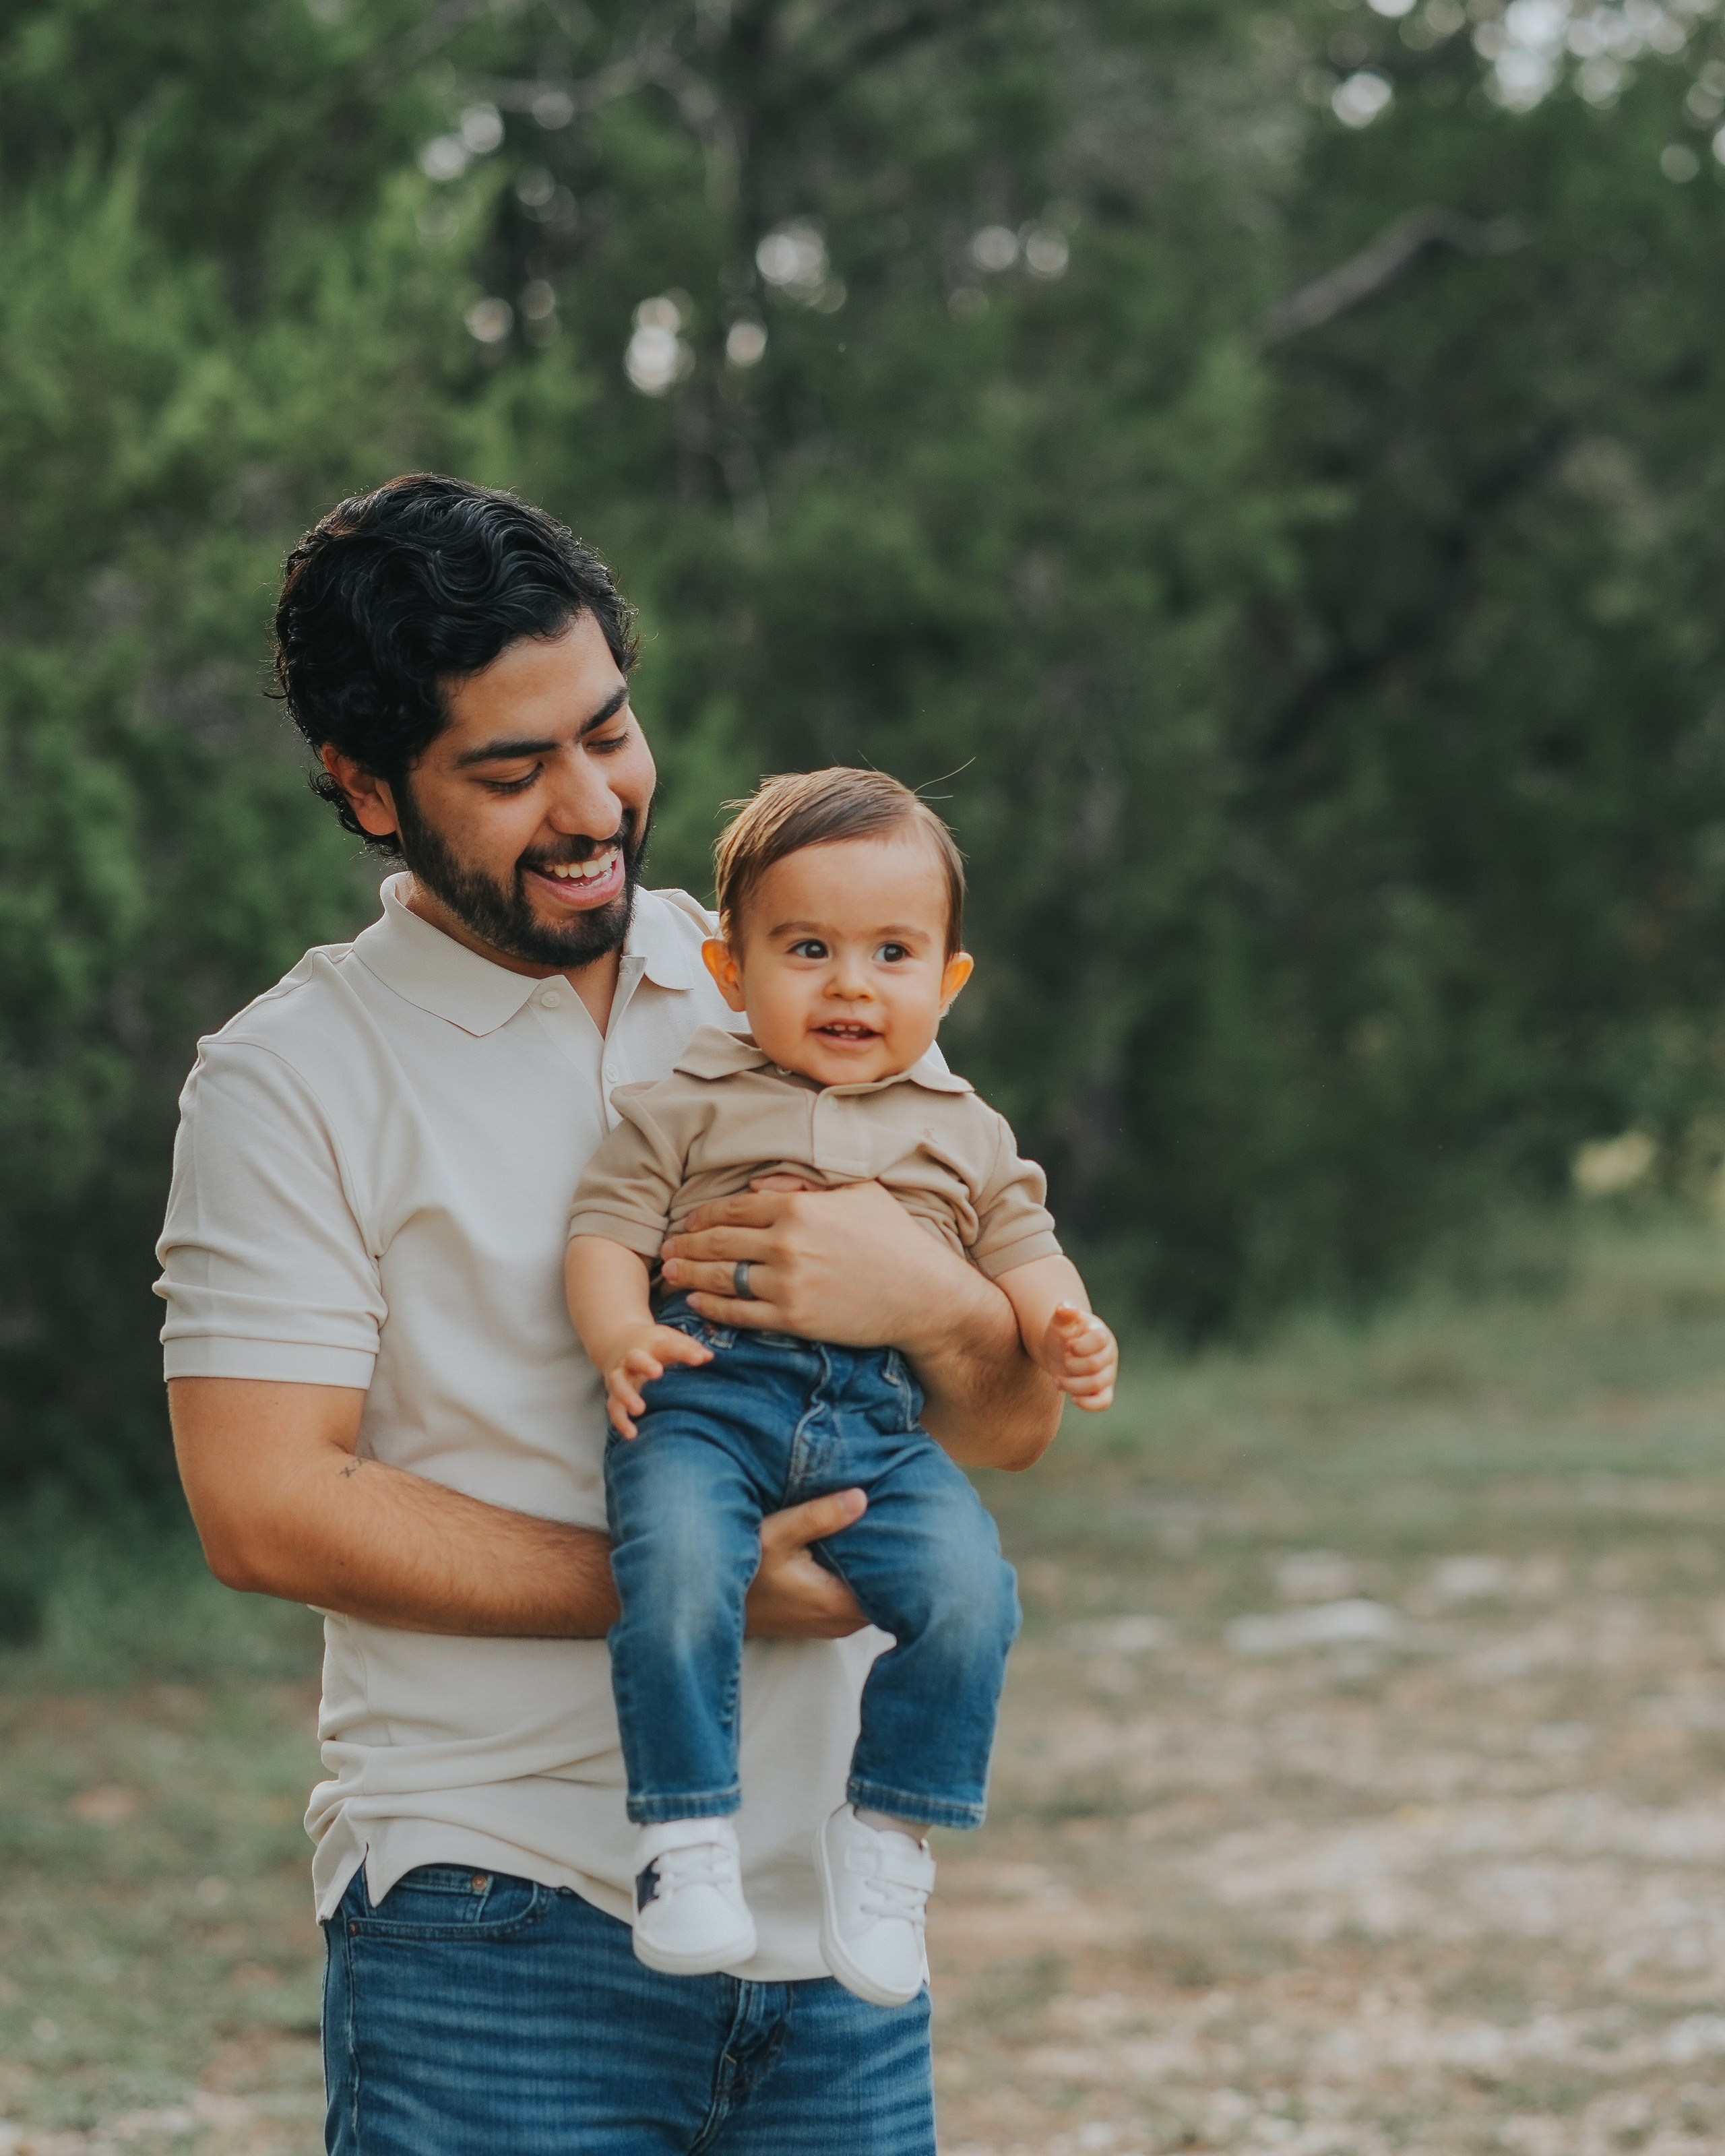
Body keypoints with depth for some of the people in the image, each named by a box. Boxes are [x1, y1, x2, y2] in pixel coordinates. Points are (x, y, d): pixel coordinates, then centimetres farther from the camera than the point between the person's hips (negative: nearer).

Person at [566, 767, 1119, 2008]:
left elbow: (1020, 1252, 20)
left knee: (967, 1588, -24)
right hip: (707, 1392, -2)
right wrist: (619, 1330, -16)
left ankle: (888, 1839, -7)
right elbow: (610, 1224, 6)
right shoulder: (685, 1108, 12)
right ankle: (686, 1839, -22)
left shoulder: (965, 1135, 21)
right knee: (678, 1574, -33)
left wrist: (1064, 1330, -3)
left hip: (881, 1419, 2)